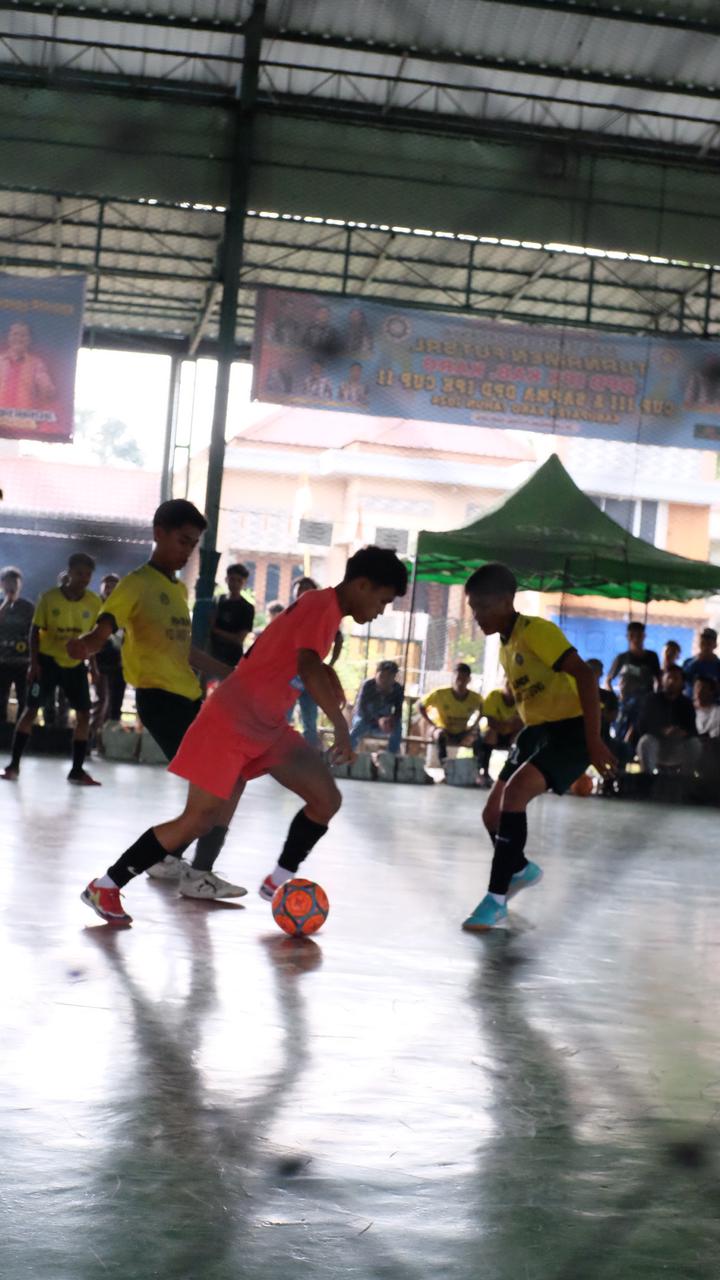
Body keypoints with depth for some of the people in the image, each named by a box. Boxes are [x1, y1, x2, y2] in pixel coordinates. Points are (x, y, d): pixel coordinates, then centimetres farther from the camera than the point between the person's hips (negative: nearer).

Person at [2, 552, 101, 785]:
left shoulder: (94, 602, -6)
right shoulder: (49, 597, -12)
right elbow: (35, 630, -7)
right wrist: (34, 662, -12)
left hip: (76, 664, 3)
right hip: (48, 660, -3)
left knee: (83, 714, -2)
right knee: (31, 709, -4)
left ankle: (77, 770, 6)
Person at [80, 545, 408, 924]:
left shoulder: (322, 606, 10)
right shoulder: (323, 607, -18)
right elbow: (309, 668, -34)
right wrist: (341, 726, -38)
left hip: (267, 727, 9)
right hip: (230, 724, -9)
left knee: (327, 800, 1)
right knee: (199, 819, -10)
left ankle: (279, 881, 16)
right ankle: (105, 886, 2)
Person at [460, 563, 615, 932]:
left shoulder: (537, 631, -16)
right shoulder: (505, 644, 11)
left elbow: (585, 677, -24)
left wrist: (593, 740, -28)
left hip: (570, 729, -9)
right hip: (536, 730, 9)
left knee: (513, 794, -27)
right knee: (493, 812, 9)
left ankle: (496, 897, -23)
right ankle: (521, 869, 40)